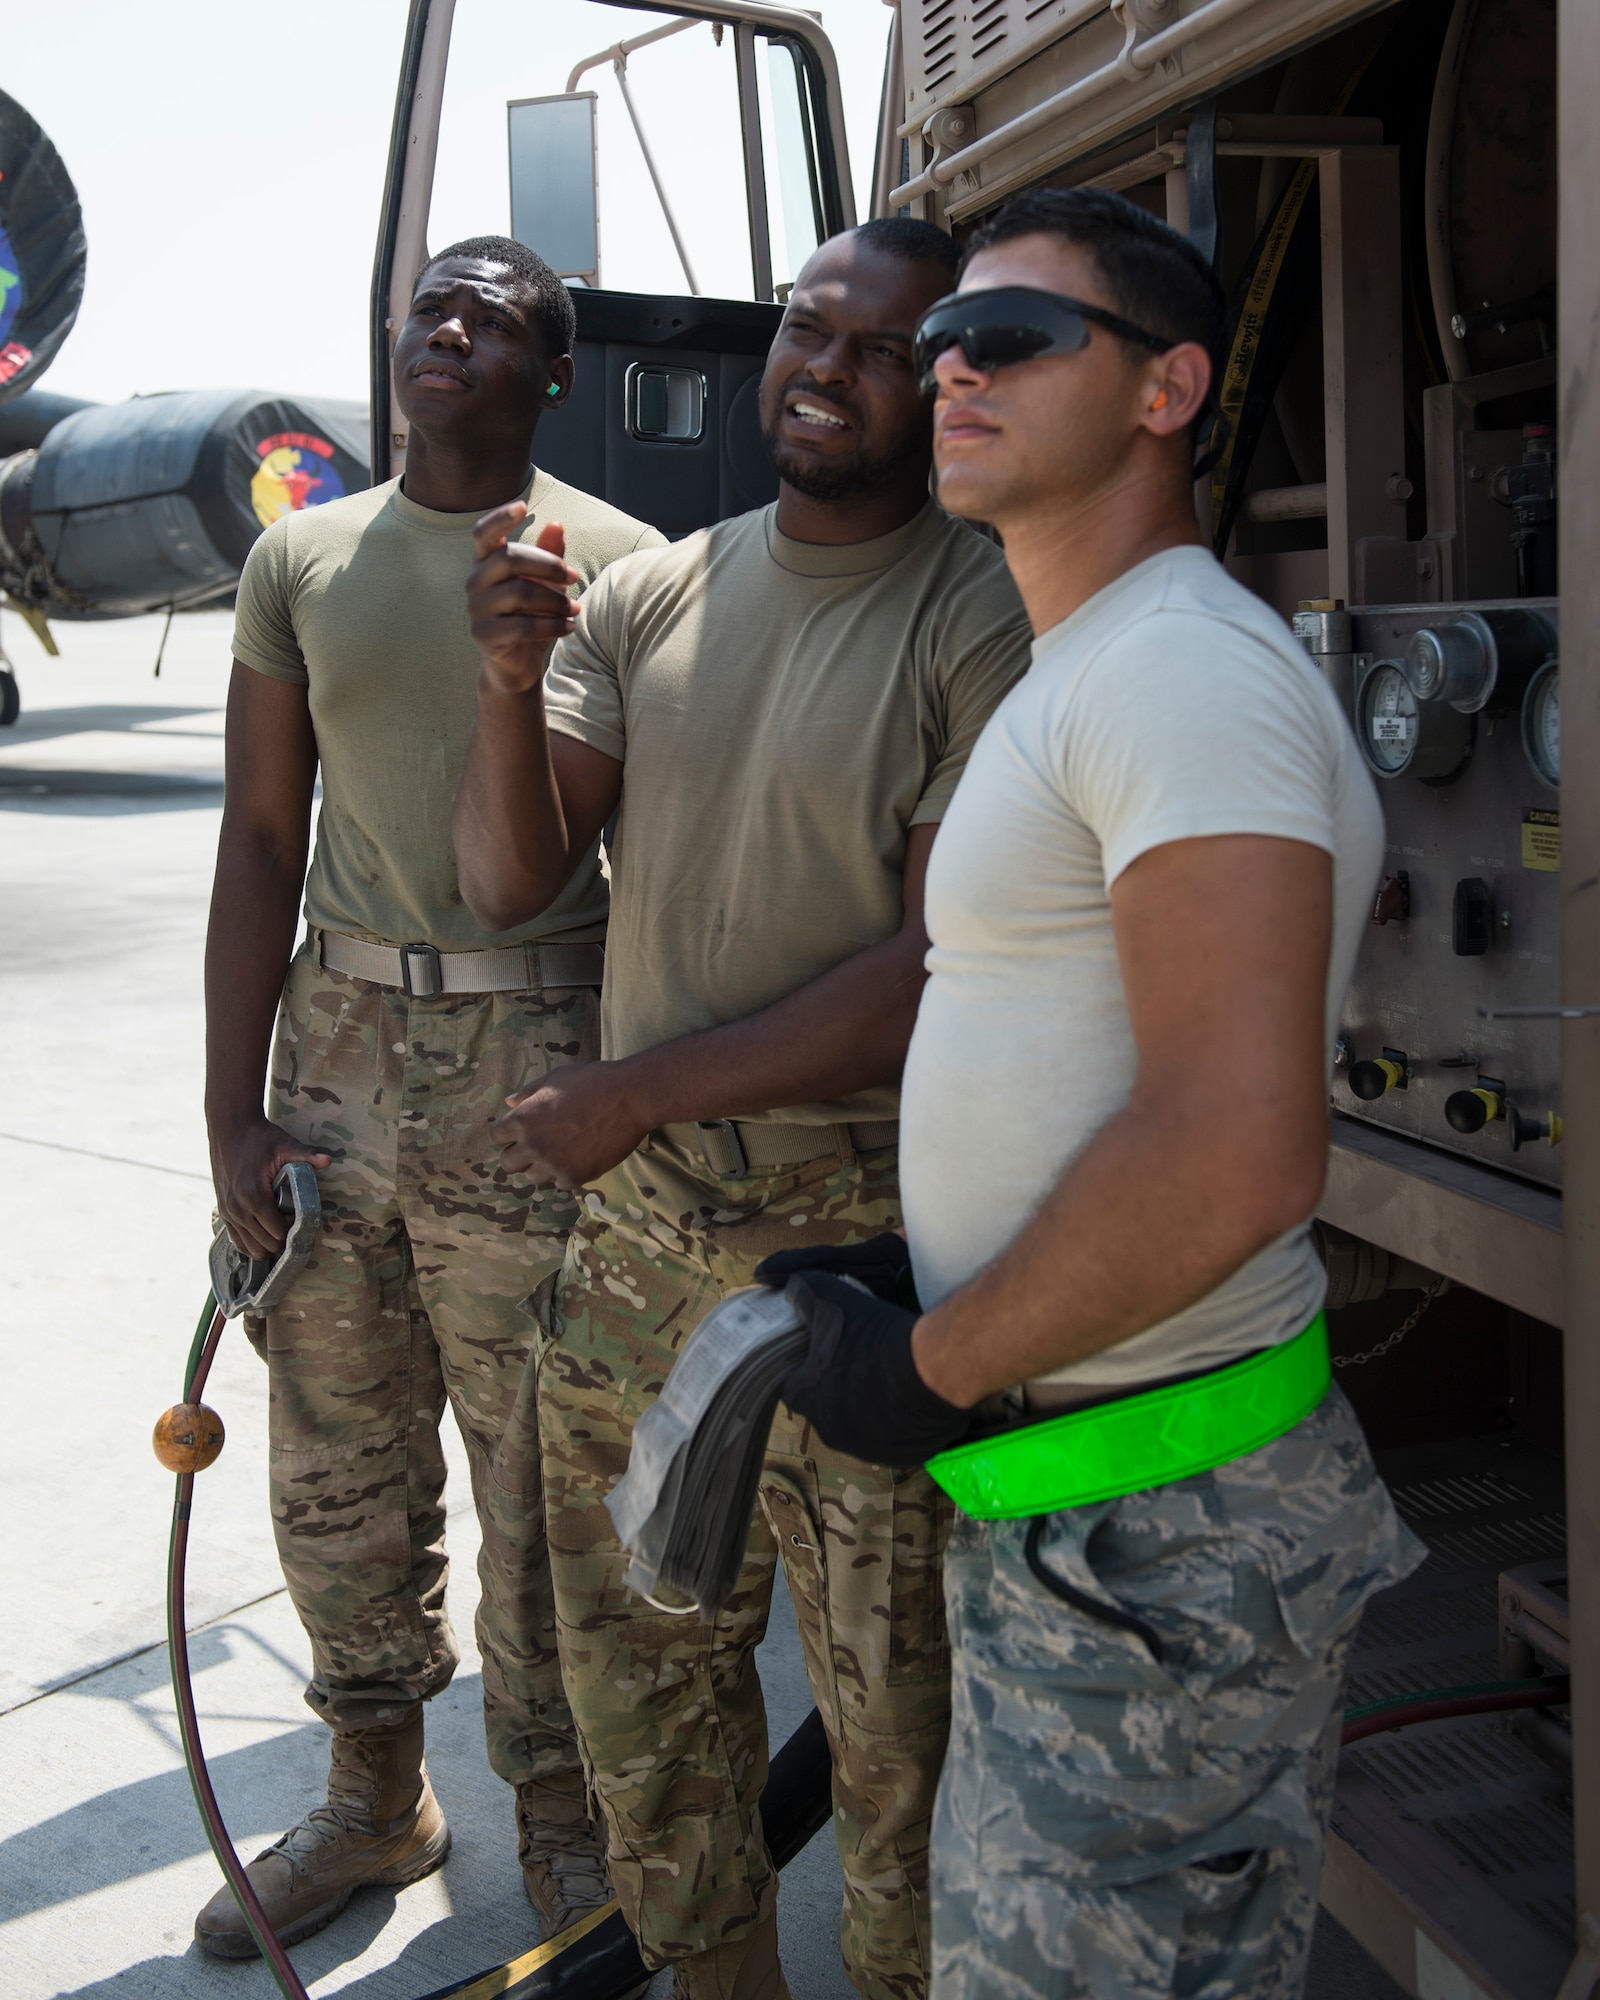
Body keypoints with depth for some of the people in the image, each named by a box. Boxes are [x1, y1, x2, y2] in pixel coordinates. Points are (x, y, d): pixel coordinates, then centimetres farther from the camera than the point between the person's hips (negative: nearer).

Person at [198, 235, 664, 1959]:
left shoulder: (616, 564, -1)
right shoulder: (301, 560, 10)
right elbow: (262, 842, 9)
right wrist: (232, 1119, 4)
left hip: (540, 1053, -4)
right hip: (340, 1038, 4)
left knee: (542, 1466, 5)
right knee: (336, 1464, 13)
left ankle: (558, 1810, 28)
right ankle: (377, 1795, 34)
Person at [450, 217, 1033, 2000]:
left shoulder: (984, 619, -11)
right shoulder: (650, 598, 7)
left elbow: (947, 971, -18)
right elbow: (508, 881, 4)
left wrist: (636, 1095, -14)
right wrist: (507, 678, -15)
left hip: (863, 1251, -6)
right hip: (635, 1236, 6)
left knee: (892, 1723, 9)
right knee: (639, 1688, 21)